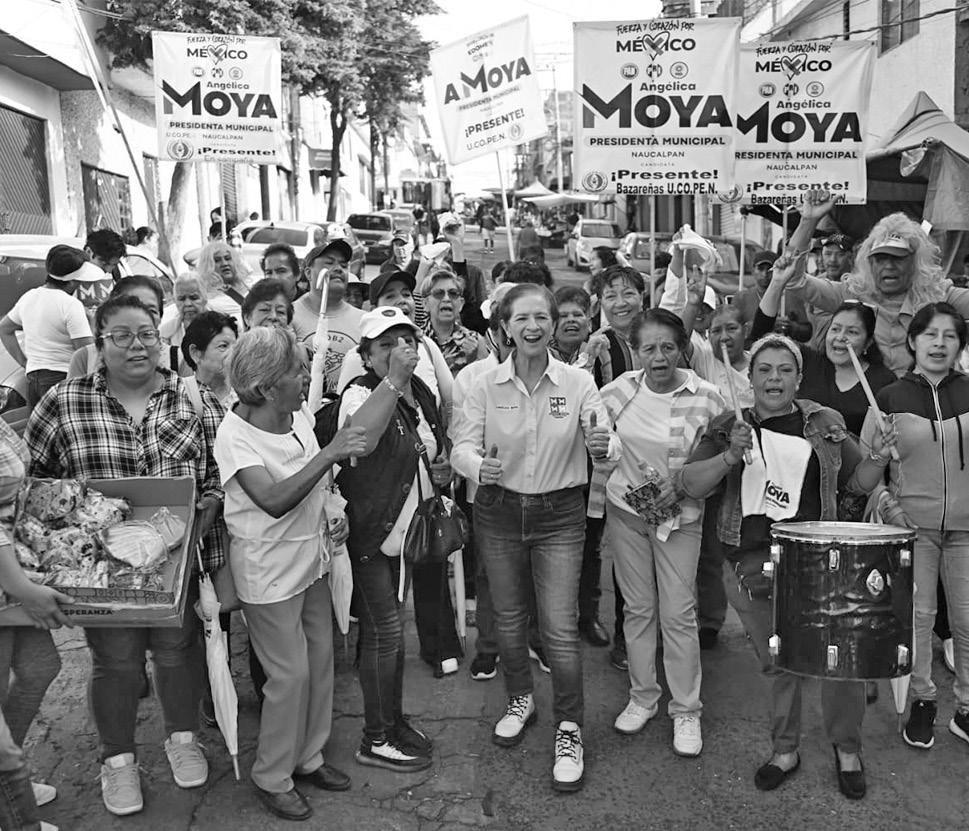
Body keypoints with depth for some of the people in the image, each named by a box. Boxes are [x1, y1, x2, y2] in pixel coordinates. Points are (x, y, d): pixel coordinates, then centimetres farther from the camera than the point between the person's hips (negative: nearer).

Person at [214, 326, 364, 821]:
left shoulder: (300, 415, -1)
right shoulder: (235, 436, -22)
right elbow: (274, 501, -35)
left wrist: (328, 521, 2)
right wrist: (329, 454, -36)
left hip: (310, 559, 7)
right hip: (269, 572, -7)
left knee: (320, 659, 15)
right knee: (291, 674, 1)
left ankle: (308, 757, 35)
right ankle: (272, 776, 23)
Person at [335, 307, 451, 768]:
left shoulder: (421, 393, 7)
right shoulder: (361, 393, -17)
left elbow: (434, 450, 26)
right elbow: (360, 439, -42)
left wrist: (442, 470, 5)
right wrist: (393, 379, -42)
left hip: (409, 530, 8)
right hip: (372, 535, -8)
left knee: (388, 630, 19)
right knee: (384, 632, -2)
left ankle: (394, 721, 33)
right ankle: (375, 740, 13)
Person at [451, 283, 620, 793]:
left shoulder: (577, 383, -9)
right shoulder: (486, 386, -6)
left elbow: (609, 447, -13)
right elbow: (461, 446, -7)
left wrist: (603, 446, -36)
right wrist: (478, 466, -29)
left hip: (559, 515, -2)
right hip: (498, 512, 2)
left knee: (560, 628, -2)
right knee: (507, 617, 17)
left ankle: (569, 730, 18)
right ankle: (520, 700, 43)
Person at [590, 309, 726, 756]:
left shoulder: (706, 397, -13)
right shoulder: (618, 391, -6)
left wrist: (681, 484, -18)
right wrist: (594, 510, 6)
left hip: (680, 517, -2)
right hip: (625, 512, 2)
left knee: (678, 614, 1)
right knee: (638, 608, 12)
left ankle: (686, 711, 19)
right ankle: (642, 697, 29)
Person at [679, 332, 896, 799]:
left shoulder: (824, 426, 7)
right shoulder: (729, 427, 3)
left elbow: (858, 483, 13)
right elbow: (690, 486, -5)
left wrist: (876, 460, -8)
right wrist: (729, 457, -22)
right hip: (749, 566, 0)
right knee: (777, 663, 11)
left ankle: (847, 750, 22)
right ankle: (785, 751, 31)